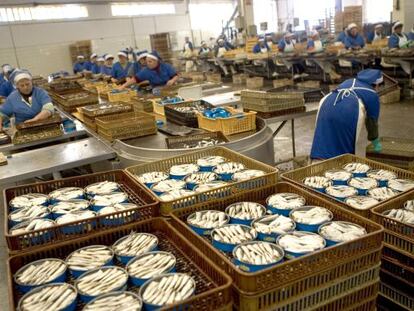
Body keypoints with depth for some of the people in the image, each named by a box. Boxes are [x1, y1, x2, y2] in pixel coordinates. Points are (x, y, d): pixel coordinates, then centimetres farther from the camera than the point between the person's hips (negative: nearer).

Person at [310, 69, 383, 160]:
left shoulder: (348, 81, 37)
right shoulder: (372, 95, 24)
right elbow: (372, 120, 26)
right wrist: (375, 140, 42)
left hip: (328, 103, 4)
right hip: (349, 111, -4)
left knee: (325, 140, 9)